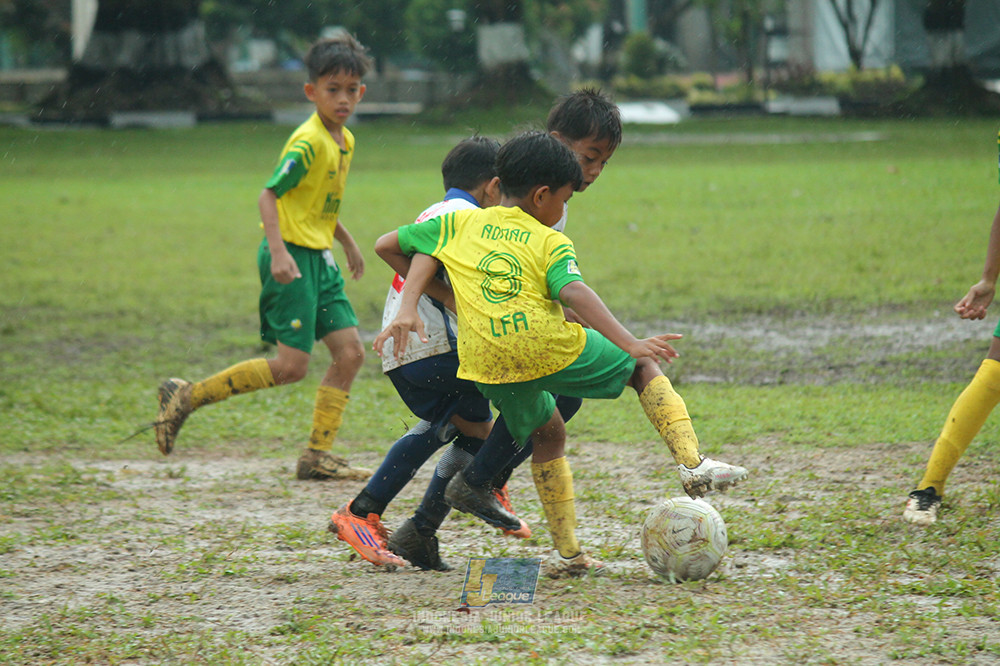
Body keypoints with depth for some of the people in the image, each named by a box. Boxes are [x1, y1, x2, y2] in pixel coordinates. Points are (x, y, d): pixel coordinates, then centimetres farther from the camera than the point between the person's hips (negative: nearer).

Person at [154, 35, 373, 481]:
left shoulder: (345, 141, 12)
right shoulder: (308, 143, -17)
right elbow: (269, 194, -22)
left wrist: (347, 241, 35)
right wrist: (278, 251, -33)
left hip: (319, 259, 9)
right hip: (292, 257, -9)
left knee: (350, 353, 2)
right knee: (291, 365, -12)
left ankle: (317, 456, 7)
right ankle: (186, 397, -1)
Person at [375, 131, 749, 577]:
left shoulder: (461, 223, 20)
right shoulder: (551, 242, 9)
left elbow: (389, 244, 21)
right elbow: (573, 293, -10)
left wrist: (409, 306, 31)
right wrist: (629, 343, -17)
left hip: (487, 361, 3)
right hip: (550, 346, -3)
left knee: (547, 434, 29)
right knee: (644, 367, 21)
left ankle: (568, 553, 24)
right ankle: (693, 462, 3)